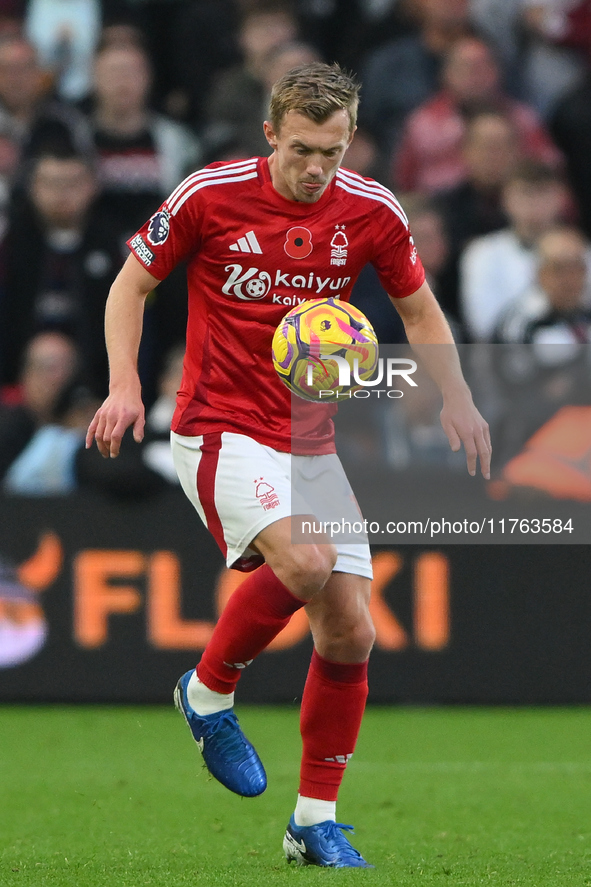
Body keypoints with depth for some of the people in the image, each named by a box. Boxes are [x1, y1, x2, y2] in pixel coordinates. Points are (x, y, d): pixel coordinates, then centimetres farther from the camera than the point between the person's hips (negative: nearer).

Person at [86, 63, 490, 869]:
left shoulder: (373, 212, -2)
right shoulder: (210, 196, -10)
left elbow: (421, 312, 13)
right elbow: (133, 283, 3)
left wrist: (457, 400, 0)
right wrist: (125, 386, -10)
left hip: (318, 441, 4)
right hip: (222, 430, -4)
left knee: (351, 632, -1)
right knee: (303, 561, -31)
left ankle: (316, 821, 14)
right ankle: (209, 693, -4)